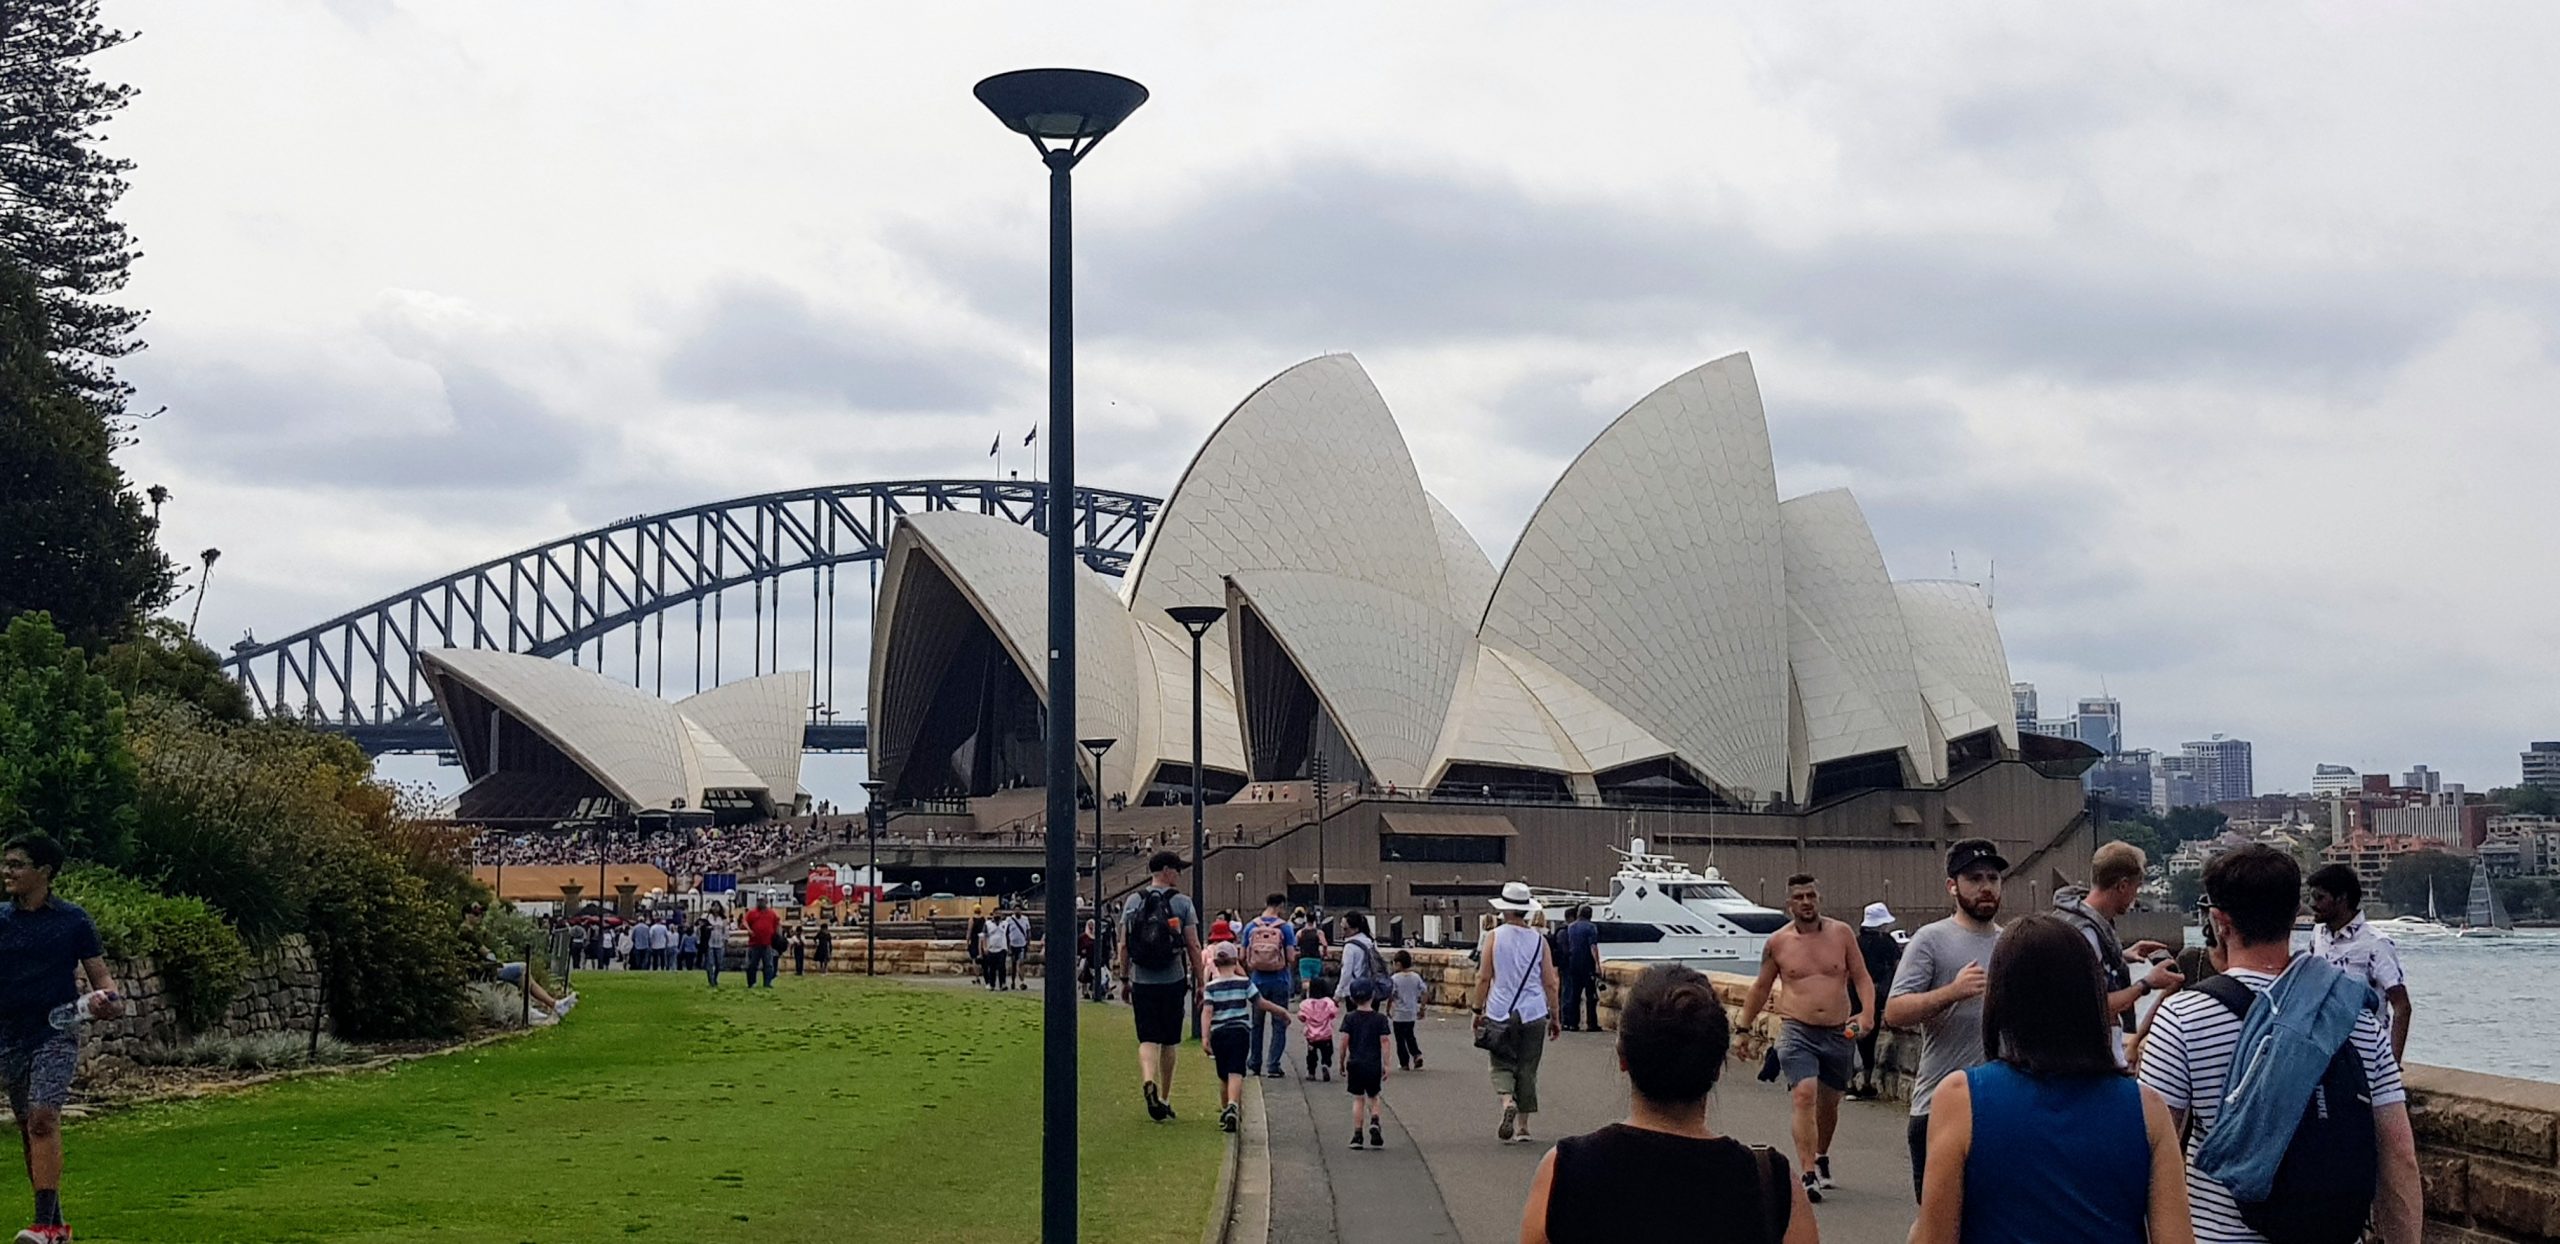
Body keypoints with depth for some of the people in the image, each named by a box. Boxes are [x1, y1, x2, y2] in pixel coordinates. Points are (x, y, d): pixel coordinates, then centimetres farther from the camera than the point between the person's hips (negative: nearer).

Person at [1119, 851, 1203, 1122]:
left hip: (1142, 982, 1)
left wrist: (1124, 980, 13)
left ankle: (1148, 1080, -29)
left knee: (1148, 1039, -1)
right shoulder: (1182, 903, -4)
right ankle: (1165, 1099, 19)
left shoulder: (1133, 902, 4)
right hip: (1173, 981, -1)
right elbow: (1193, 946, -5)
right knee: (1169, 1042, 12)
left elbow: (1124, 946, 5)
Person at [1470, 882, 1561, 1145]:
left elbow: (1483, 978, -5)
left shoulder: (1493, 936, -3)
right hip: (1533, 1014, 2)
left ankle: (1508, 1102, -23)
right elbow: (1550, 983, 4)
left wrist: (1478, 1010, 4)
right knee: (1528, 1069, 10)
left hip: (1500, 1012, -1)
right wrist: (1555, 1017, 11)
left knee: (1502, 1064, 7)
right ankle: (1522, 1127, 11)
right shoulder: (1539, 940, 2)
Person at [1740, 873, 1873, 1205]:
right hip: (1797, 1031, -2)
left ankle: (1821, 1158, 43)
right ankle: (1809, 1176, -24)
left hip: (1839, 1033, 2)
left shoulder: (1841, 934, 3)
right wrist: (1743, 1029, 14)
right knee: (1804, 1096, -20)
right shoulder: (1777, 943, 2)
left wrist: (1867, 1013, -12)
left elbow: (1861, 978, 5)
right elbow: (1761, 988, 13)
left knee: (1829, 1103, 16)